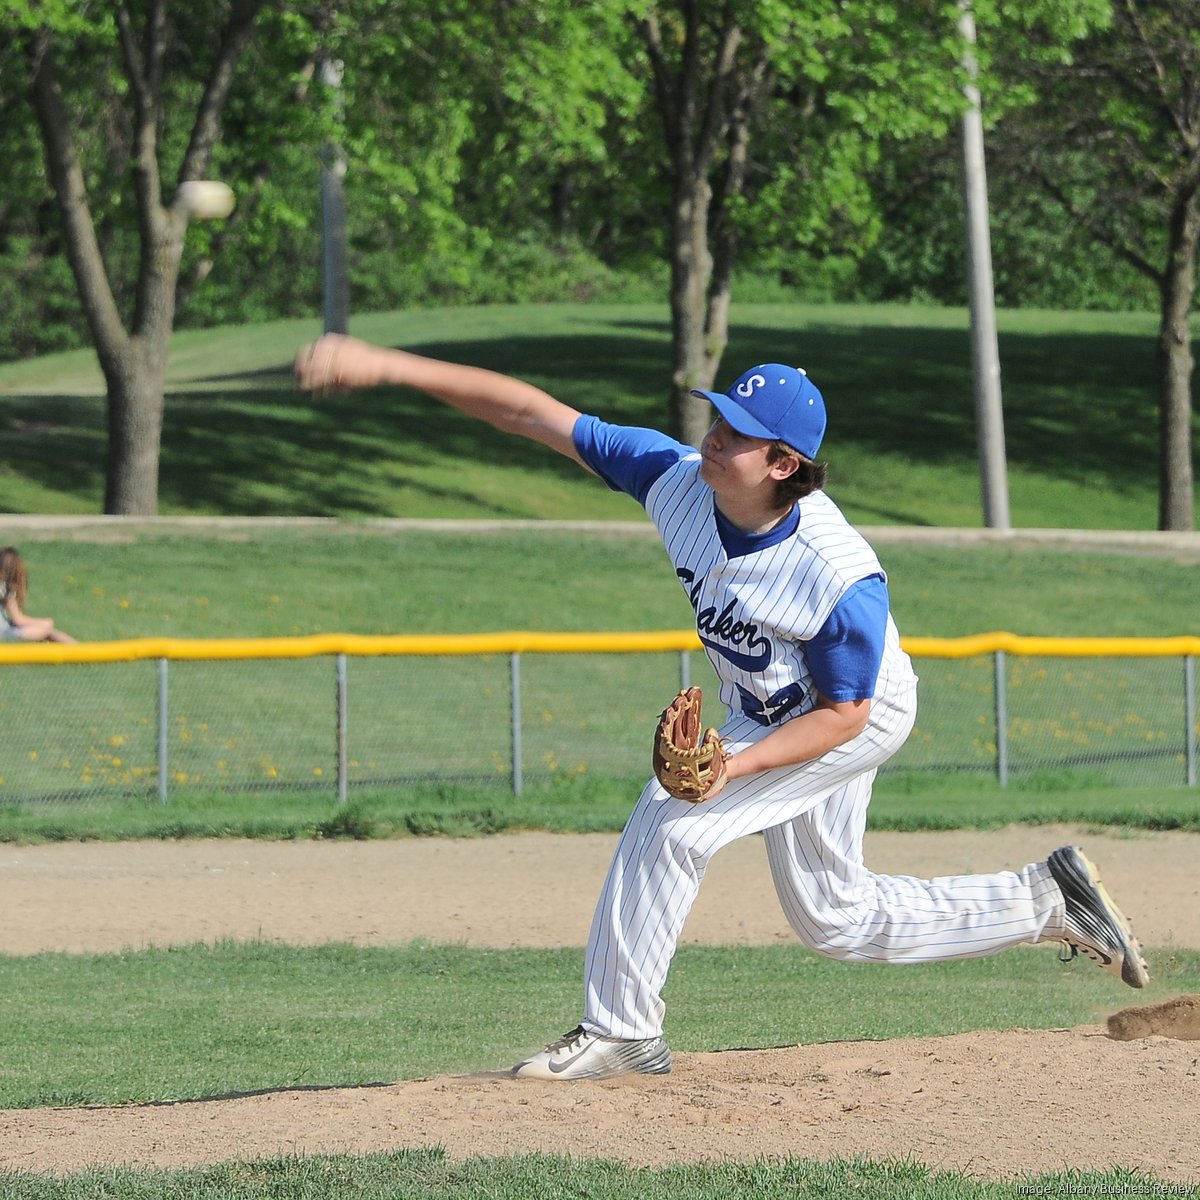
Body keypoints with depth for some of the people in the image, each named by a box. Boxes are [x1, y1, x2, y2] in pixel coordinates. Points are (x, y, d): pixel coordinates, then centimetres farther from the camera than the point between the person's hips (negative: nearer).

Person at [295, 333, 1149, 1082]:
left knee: (672, 821, -21)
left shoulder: (843, 579, -38)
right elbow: (533, 413, -26)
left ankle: (620, 1031, -7)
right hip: (764, 712, 8)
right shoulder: (678, 480, -25)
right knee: (834, 921, 17)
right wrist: (388, 366, -32)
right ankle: (1048, 903, 30)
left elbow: (843, 713, -25)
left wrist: (731, 767, -37)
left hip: (860, 719, -8)